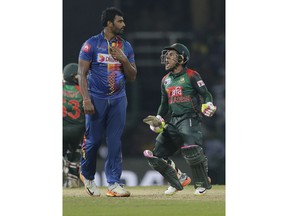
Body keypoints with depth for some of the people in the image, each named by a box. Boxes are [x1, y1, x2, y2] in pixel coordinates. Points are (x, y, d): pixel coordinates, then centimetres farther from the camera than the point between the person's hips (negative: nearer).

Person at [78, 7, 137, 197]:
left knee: (115, 142, -1)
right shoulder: (92, 44, -3)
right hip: (96, 99, -4)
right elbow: (82, 73, -5)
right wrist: (86, 99, -14)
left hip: (118, 99, 4)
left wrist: (124, 59, -7)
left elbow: (133, 76, 11)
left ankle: (114, 183, 0)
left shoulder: (126, 47, 10)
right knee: (93, 140, 1)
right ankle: (87, 176, 24)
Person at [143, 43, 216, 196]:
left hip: (190, 118, -7)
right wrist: (158, 119, 10)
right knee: (155, 156, -2)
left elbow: (206, 94, -6)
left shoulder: (191, 76, -2)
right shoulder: (166, 80, 19)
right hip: (173, 122, 7)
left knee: (191, 149, -30)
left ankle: (202, 183, -8)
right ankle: (179, 180, 16)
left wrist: (208, 106, -26)